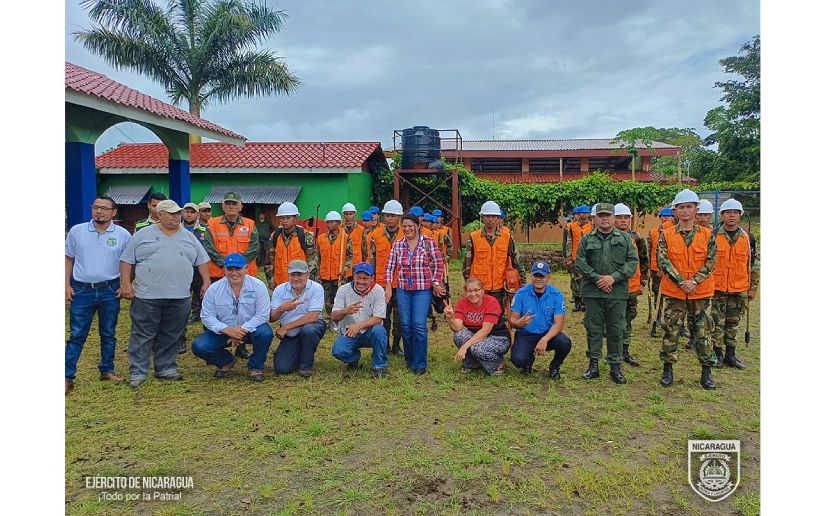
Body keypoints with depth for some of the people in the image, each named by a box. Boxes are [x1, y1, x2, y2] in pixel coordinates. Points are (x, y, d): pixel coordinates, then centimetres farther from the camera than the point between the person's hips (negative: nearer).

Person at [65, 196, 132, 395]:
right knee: (76, 335, 2)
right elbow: (68, 259, 8)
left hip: (110, 291, 0)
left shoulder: (122, 235, -1)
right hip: (82, 290, 0)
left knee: (108, 334, 11)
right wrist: (67, 284, 1)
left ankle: (107, 371, 23)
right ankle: (68, 377, 6)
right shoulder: (76, 231, 2)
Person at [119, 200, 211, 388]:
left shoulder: (189, 237, 12)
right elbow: (127, 261, 5)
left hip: (179, 297, 3)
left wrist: (206, 282, 6)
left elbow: (202, 261, 15)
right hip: (147, 297, -3)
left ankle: (166, 369, 21)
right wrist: (126, 284, -4)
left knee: (171, 336, 9)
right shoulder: (143, 235, 4)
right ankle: (137, 372, 8)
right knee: (143, 335, 1)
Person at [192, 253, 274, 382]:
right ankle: (226, 361, 14)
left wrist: (243, 329, -26)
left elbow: (262, 315, -15)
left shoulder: (258, 286, -12)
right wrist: (227, 330, -23)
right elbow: (207, 316, -8)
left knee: (265, 333, -35)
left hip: (250, 329, -2)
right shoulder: (214, 289, -6)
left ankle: (256, 366, -5)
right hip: (223, 331, 2)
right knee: (199, 346, -19)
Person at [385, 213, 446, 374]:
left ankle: (420, 364, 3)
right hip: (403, 290, 4)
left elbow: (438, 265, -2)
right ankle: (410, 361, 22)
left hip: (423, 290, -4)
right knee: (405, 326, 5)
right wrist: (388, 287, 3)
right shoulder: (397, 245, 6)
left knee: (419, 325, -10)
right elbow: (390, 267, 9)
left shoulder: (428, 242, -4)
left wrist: (436, 284, -6)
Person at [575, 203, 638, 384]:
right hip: (592, 291, 0)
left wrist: (614, 277, -11)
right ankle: (593, 364, 16)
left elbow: (633, 261, 1)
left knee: (616, 330, 5)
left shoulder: (625, 238, 8)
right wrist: (597, 278, -11)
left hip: (617, 292, 0)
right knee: (593, 328, 6)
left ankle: (615, 366, 15)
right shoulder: (587, 239, 7)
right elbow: (580, 262, 0)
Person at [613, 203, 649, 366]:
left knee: (627, 321, 13)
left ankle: (625, 352, 24)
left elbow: (644, 261, 15)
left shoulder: (636, 238, 7)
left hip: (632, 287, 4)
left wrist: (642, 283, 10)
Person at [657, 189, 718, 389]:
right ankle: (668, 369, 18)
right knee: (671, 329, 5)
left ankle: (706, 372, 17)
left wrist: (695, 282, -15)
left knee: (702, 331, 7)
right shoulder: (667, 235, 0)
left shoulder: (707, 235, 2)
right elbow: (663, 261, -8)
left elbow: (711, 261, -4)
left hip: (701, 291, 0)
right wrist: (680, 282, -16)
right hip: (673, 292, 0)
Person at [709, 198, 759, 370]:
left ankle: (730, 354, 21)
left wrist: (753, 288, 8)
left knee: (733, 323, 12)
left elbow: (754, 264, 10)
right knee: (717, 322, 2)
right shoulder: (712, 236, -3)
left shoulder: (748, 238, 4)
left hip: (740, 289, 3)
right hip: (717, 288, -2)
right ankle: (717, 354, 13)